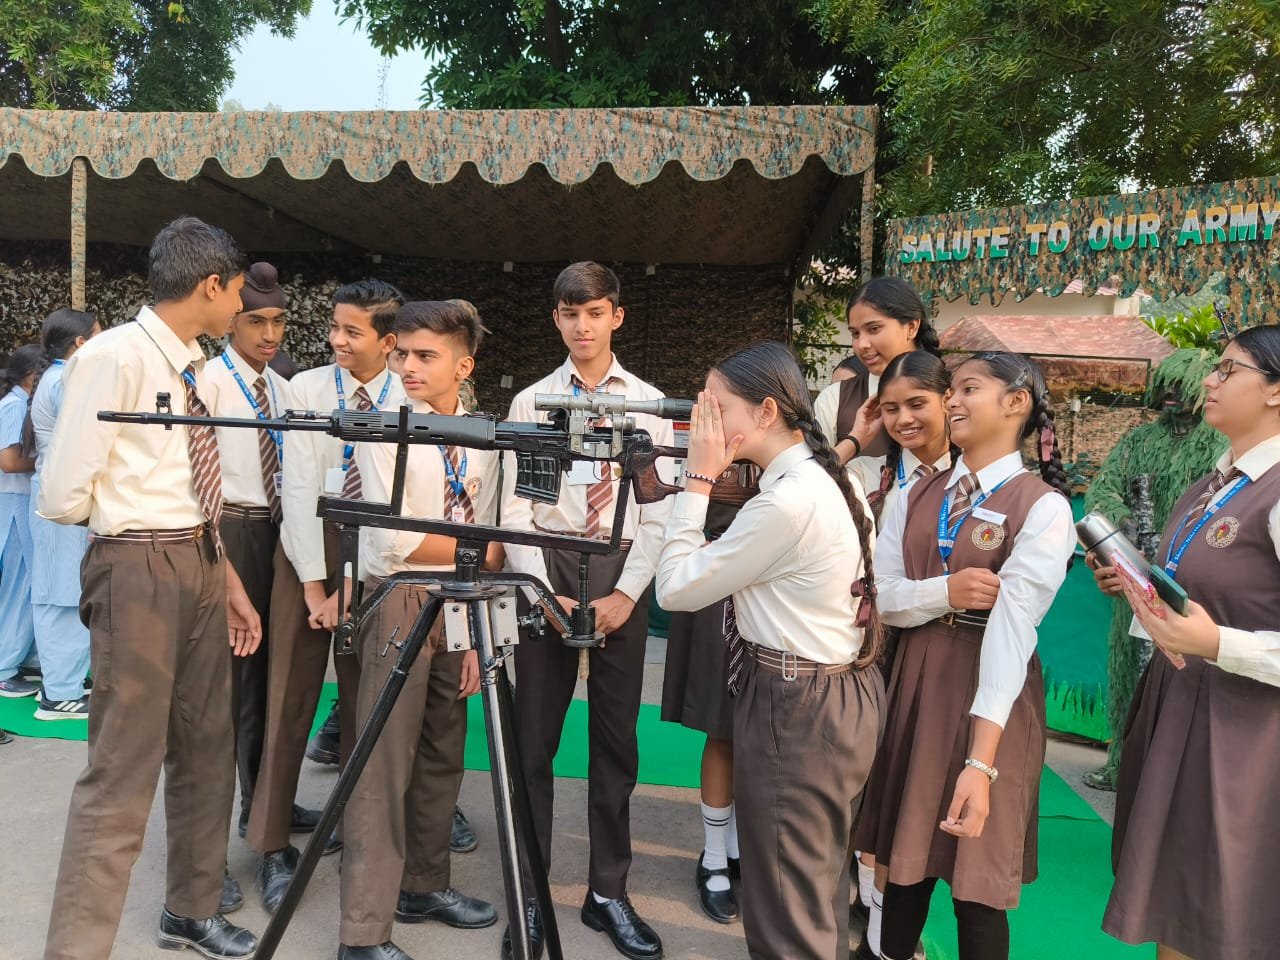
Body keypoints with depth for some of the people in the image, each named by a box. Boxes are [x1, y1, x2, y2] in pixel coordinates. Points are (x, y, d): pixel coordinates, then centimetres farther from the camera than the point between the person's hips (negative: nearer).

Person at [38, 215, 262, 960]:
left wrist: (227, 579, 16)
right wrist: (126, 517, 3)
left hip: (201, 565, 9)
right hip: (140, 570, -8)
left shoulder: (195, 368, 12)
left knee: (207, 751, 17)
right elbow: (63, 497, -15)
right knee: (122, 774, -5)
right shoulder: (113, 357, -14)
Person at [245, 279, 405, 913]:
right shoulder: (306, 389, -1)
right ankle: (273, 846, 9)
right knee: (291, 691, -1)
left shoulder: (410, 400, 0)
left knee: (367, 694, 7)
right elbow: (299, 488, -6)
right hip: (309, 540, -1)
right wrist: (316, 585, -10)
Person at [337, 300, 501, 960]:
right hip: (397, 603, -5)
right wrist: (484, 551, -6)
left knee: (443, 756, 14)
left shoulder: (480, 443, 7)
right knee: (386, 764, -5)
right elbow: (394, 540, -14)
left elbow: (483, 544, 7)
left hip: (456, 608, 6)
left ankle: (425, 885, 31)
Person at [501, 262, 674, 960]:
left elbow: (658, 510, 2)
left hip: (621, 571, 1)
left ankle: (608, 891, 22)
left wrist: (627, 594, -9)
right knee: (534, 738, 4)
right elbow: (514, 509, 2)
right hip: (546, 567, 0)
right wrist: (543, 591, -9)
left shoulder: (648, 403, 6)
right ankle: (529, 895, 16)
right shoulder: (530, 402, 6)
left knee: (616, 739, 8)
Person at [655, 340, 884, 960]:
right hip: (839, 693, 10)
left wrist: (698, 479, -15)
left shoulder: (786, 503, -25)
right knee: (820, 892, 25)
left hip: (795, 711, -10)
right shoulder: (826, 481, 5)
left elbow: (675, 589, -18)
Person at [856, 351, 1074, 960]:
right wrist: (944, 593, -22)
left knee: (975, 877, 6)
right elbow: (877, 593, -2)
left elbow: (1012, 629, -23)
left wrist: (981, 761, -30)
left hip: (990, 699, -5)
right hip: (914, 683, 5)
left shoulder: (1043, 507, -12)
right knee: (905, 852, 17)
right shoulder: (918, 495, 5)